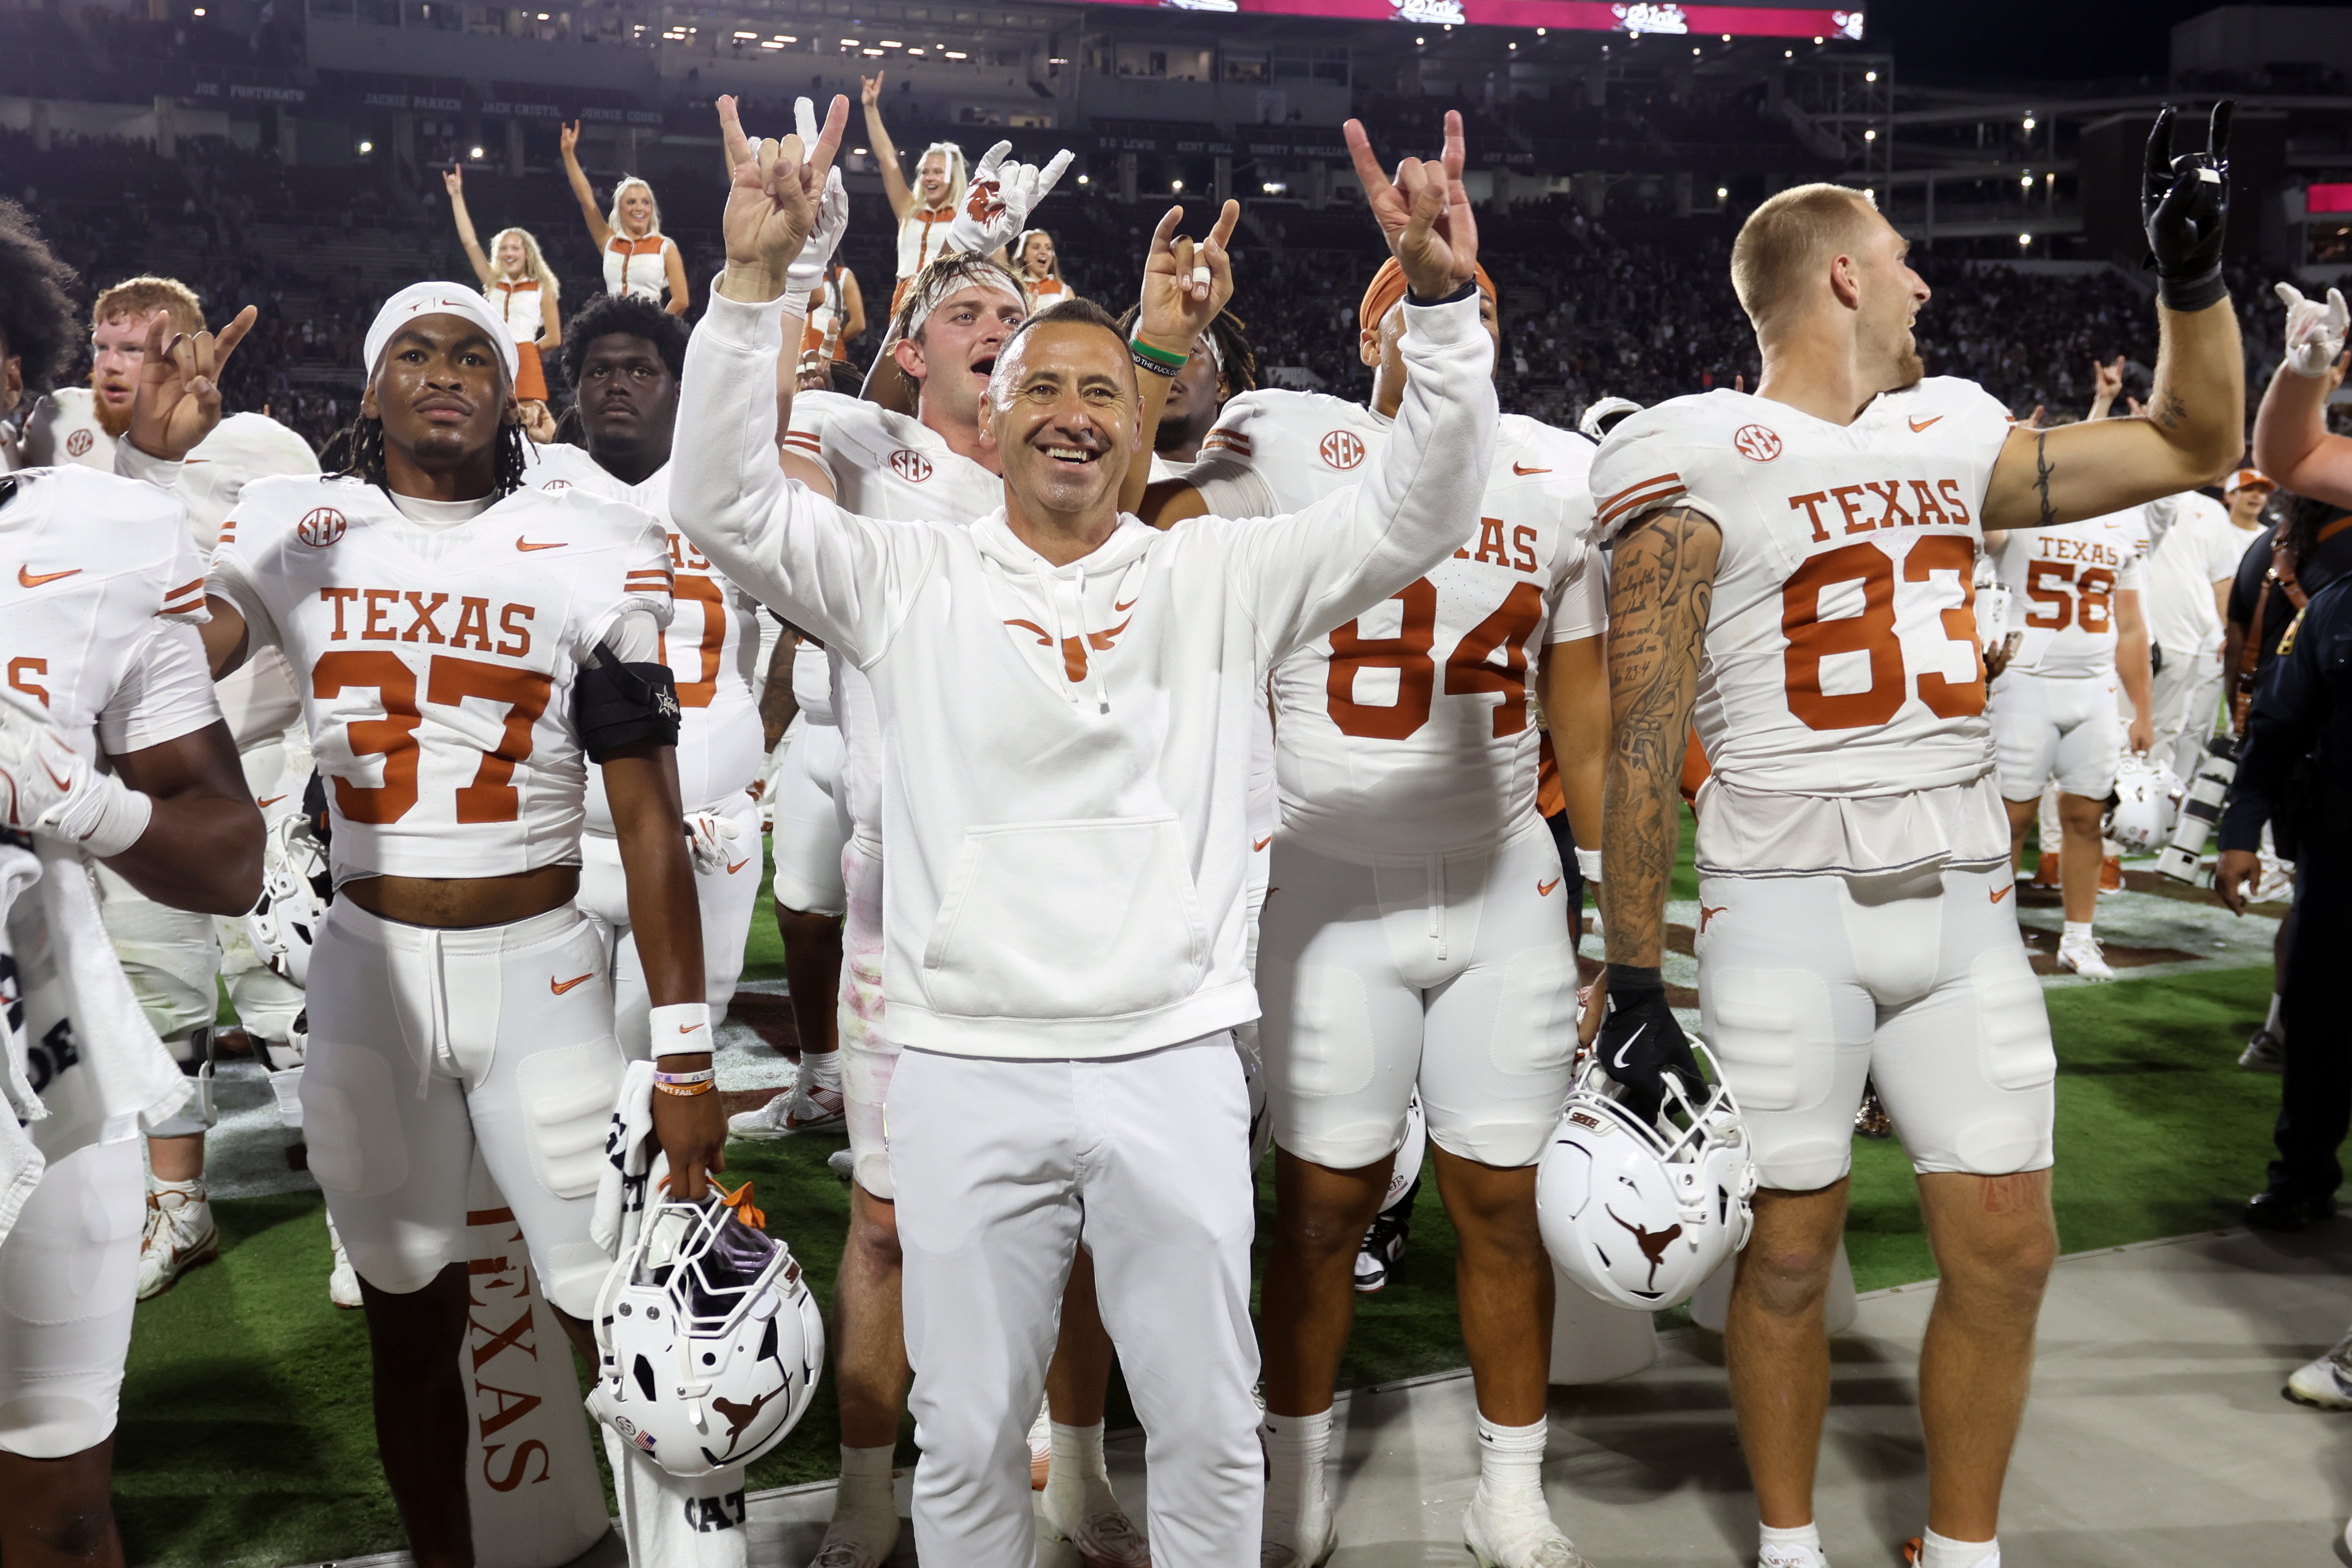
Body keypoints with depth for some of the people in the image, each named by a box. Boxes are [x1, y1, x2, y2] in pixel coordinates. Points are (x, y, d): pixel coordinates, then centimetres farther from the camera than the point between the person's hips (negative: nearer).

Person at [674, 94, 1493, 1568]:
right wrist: (753, 281, -16)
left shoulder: (1218, 576, 5)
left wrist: (1444, 301, -15)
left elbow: (1416, 510, -1)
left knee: (1212, 1432, 12)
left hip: (1174, 1063, 1)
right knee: (968, 1439, 12)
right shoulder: (911, 579, 5)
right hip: (968, 1071, 0)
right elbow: (729, 502, -5)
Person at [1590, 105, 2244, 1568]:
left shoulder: (1952, 436, 12)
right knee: (1789, 1254, 5)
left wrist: (2197, 268, 11)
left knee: (2008, 1252, 7)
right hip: (1787, 910, -5)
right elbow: (1643, 744, -10)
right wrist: (1633, 982, -13)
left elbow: (2196, 448, 24)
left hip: (1965, 906, 6)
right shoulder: (1697, 463, -7)